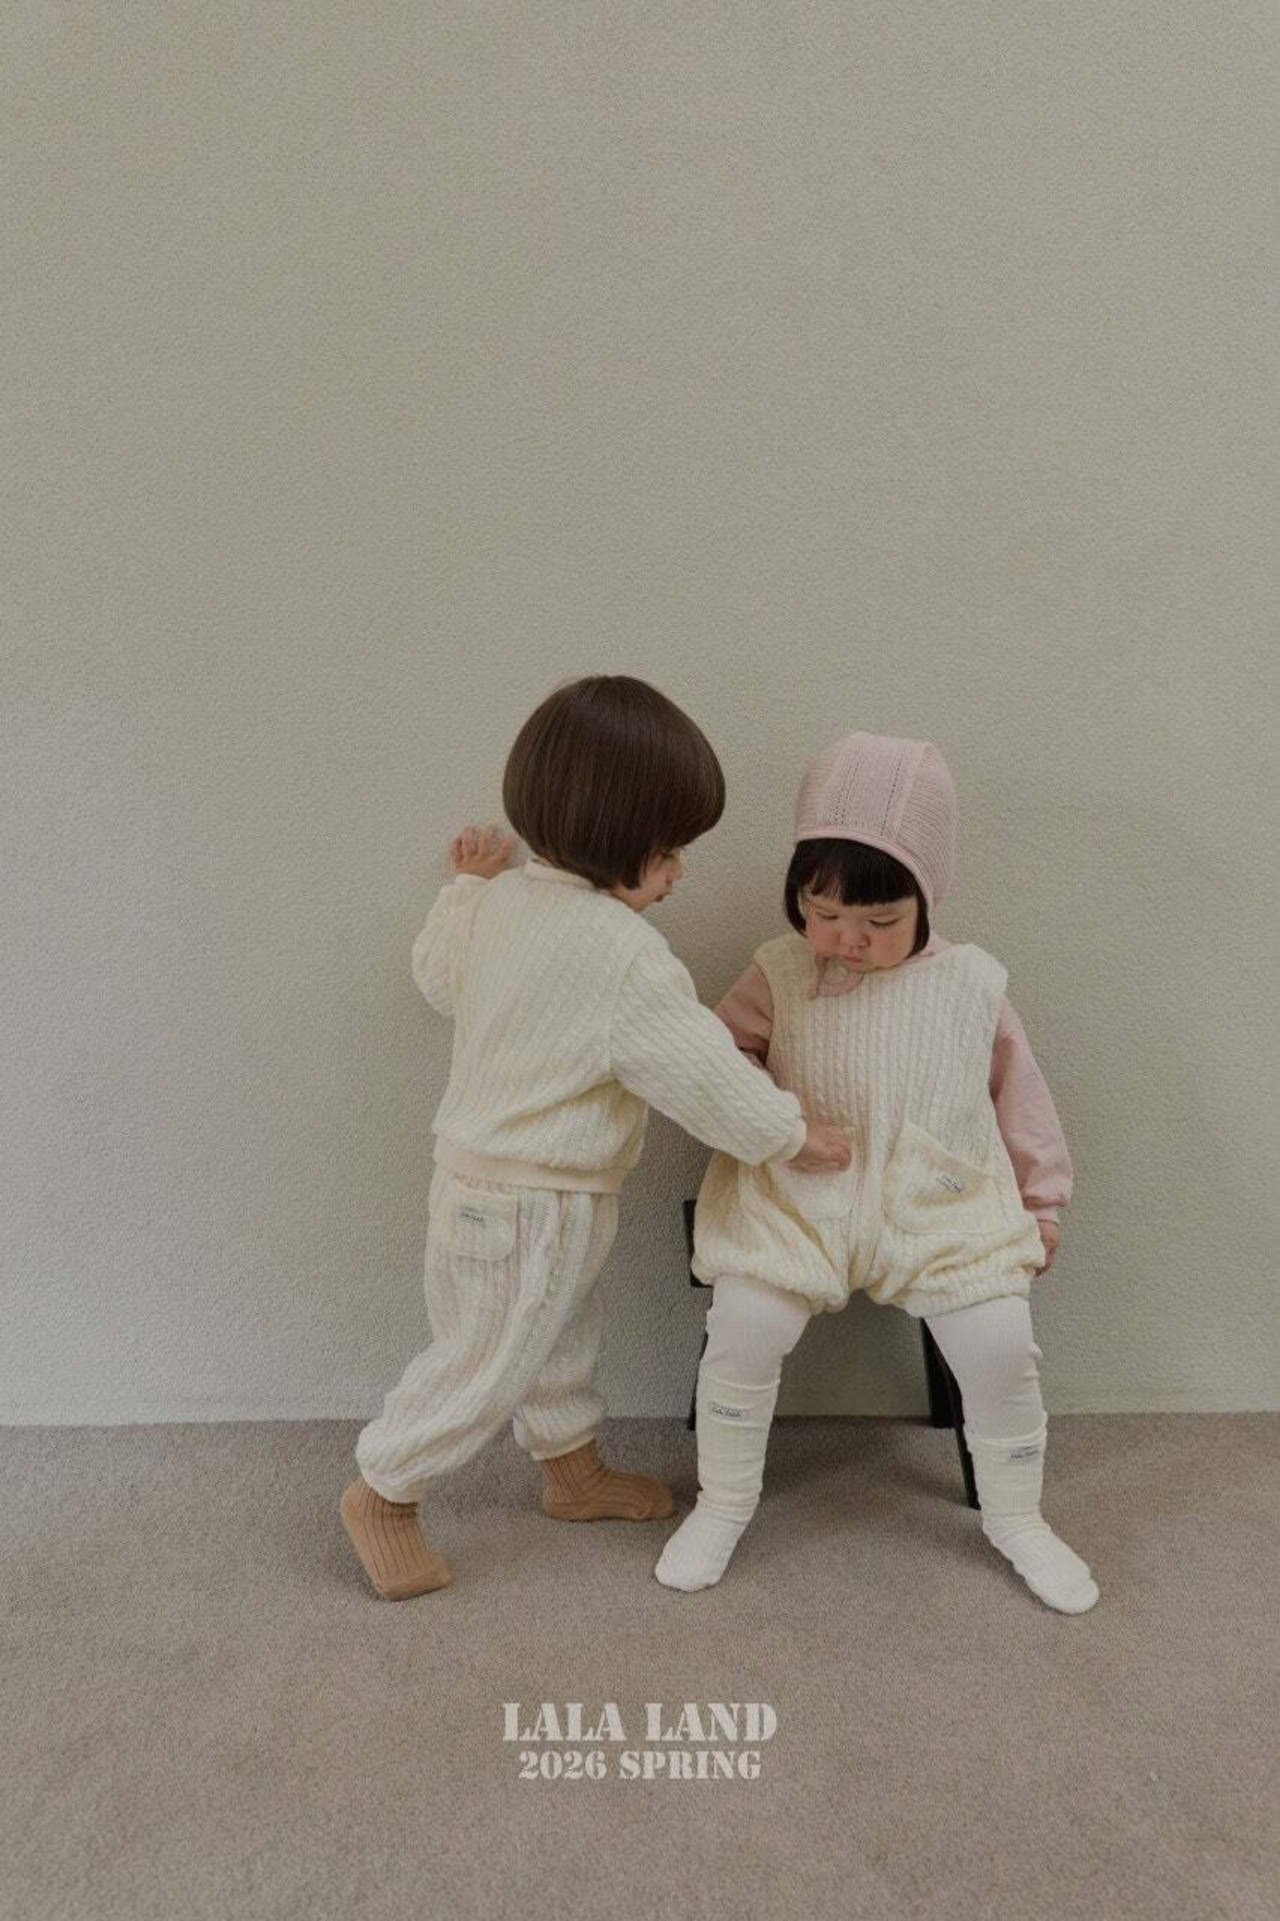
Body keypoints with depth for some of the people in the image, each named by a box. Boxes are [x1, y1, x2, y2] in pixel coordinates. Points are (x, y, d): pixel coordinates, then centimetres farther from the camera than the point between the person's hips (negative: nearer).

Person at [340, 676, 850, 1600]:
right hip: (530, 1208, -9)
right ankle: (384, 1493, 29)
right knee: (487, 1364, 10)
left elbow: (439, 976, 15)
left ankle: (575, 1472, 45)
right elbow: (701, 1070, -22)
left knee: (561, 1336, 26)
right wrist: (790, 1133, -8)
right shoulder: (624, 951, -29)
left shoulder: (495, 904, -4)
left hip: (482, 1171, 9)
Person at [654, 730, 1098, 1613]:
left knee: (1001, 1344, -14)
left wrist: (1042, 1201, 18)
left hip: (944, 1204, 1)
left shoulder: (973, 983, 1)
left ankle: (1016, 1519, 18)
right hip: (800, 1200, 0)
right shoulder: (781, 972, -1)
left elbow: (1018, 1096, 12)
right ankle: (724, 1501, 9)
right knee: (744, 1325, -20)